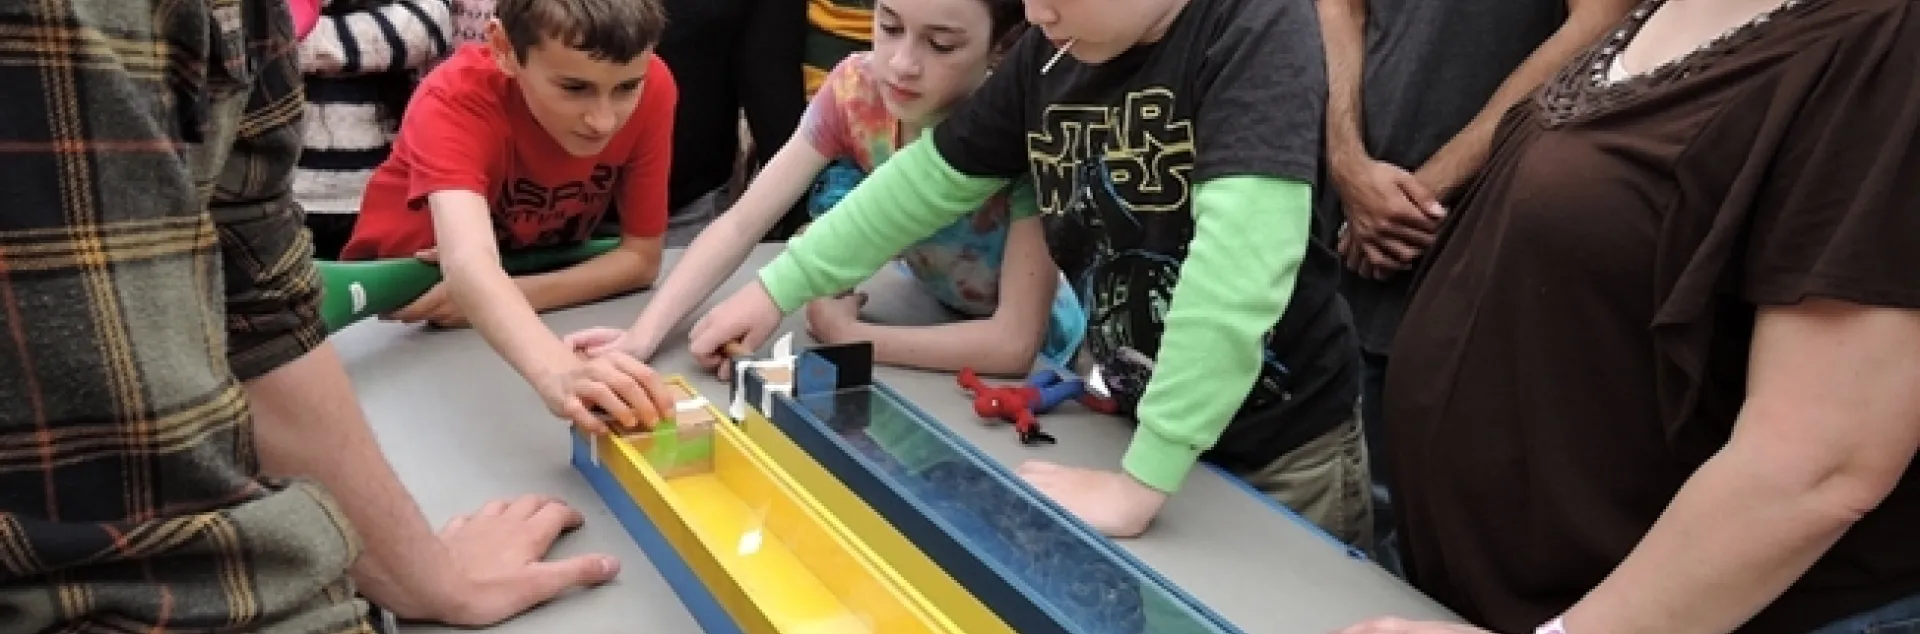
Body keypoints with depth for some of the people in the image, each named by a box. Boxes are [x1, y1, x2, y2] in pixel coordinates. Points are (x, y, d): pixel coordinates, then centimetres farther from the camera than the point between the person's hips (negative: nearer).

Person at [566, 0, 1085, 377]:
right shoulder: (856, 89, -20)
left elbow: (1012, 342, -35)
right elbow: (742, 224, -21)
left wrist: (845, 335, -29)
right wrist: (640, 338, -35)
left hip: (1021, 365, -4)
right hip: (931, 315, 4)